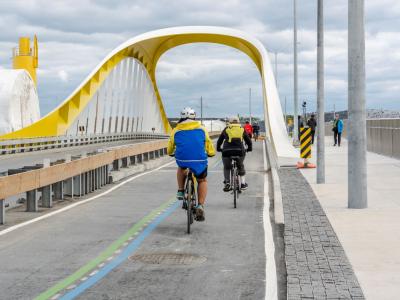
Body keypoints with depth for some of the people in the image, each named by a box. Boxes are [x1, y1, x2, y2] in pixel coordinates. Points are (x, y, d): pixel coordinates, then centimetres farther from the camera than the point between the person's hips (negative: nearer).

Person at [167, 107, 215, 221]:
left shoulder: (176, 131, 13)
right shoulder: (201, 129, 13)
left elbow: (169, 150, 23)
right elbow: (210, 149, 17)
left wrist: (170, 153, 46)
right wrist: (211, 153, 40)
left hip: (182, 159, 1)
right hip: (199, 160, -1)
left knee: (181, 168, 38)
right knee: (202, 181, 23)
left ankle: (181, 191, 27)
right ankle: (200, 206, 10)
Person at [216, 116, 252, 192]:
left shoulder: (226, 129, 15)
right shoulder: (242, 129, 17)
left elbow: (219, 141, 20)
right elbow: (249, 141, 23)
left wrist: (218, 148, 37)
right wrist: (249, 148, 40)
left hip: (227, 151, -1)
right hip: (240, 151, 1)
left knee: (226, 167, 21)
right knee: (241, 167, 25)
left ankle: (227, 183, 9)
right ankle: (243, 183, 21)